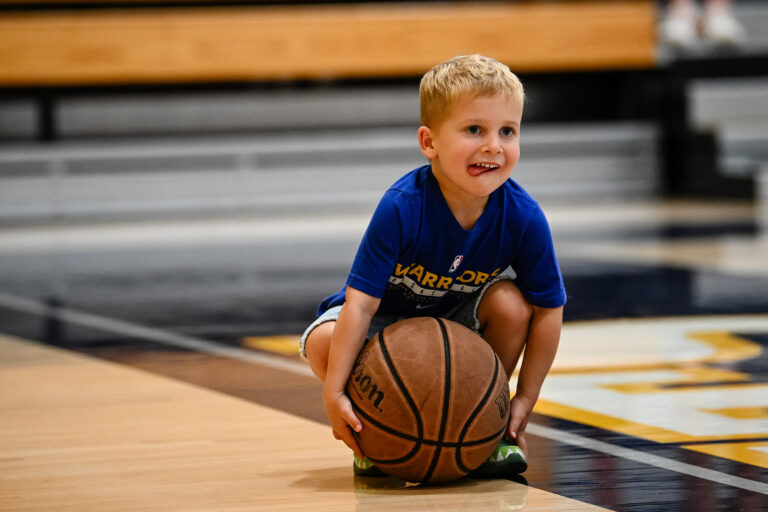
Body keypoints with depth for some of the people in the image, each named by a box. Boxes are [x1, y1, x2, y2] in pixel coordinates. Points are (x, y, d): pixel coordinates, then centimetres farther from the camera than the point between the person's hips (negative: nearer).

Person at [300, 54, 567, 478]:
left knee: (509, 302, -27)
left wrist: (524, 400, -18)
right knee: (324, 342, -30)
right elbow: (362, 302, -32)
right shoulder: (402, 208, -33)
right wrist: (334, 392, -38)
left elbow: (547, 310, -15)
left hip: (462, 324, 2)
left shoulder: (523, 218, -25)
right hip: (388, 321, -2)